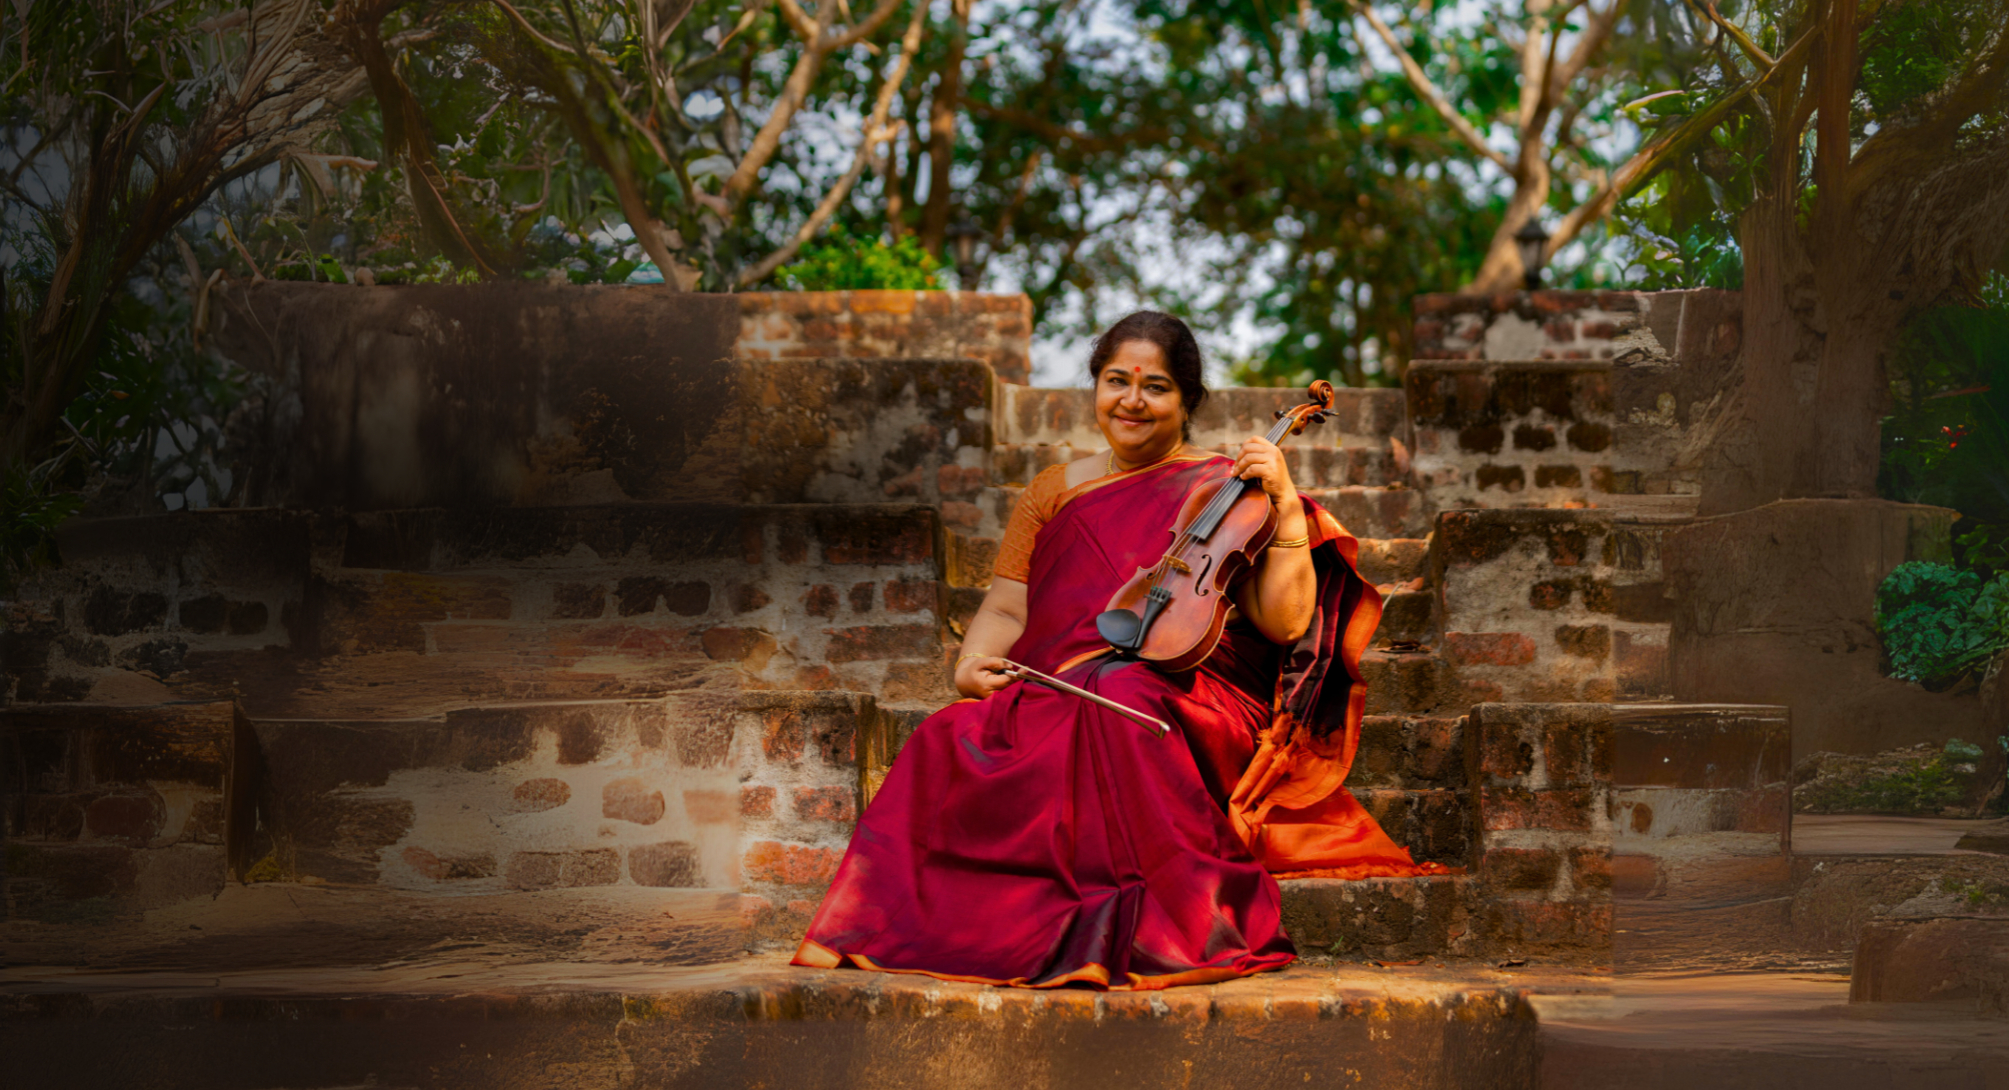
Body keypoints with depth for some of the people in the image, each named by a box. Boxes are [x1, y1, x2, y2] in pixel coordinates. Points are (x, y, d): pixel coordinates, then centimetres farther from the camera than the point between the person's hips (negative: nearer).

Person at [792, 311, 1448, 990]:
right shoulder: (1055, 493, 23)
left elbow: (1286, 623, 1)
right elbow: (1005, 610, 18)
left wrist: (1288, 509, -9)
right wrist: (973, 665, -3)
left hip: (1193, 699, -3)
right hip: (1058, 695, 3)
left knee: (1118, 703, -40)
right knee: (953, 741, -29)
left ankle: (1142, 928, -37)